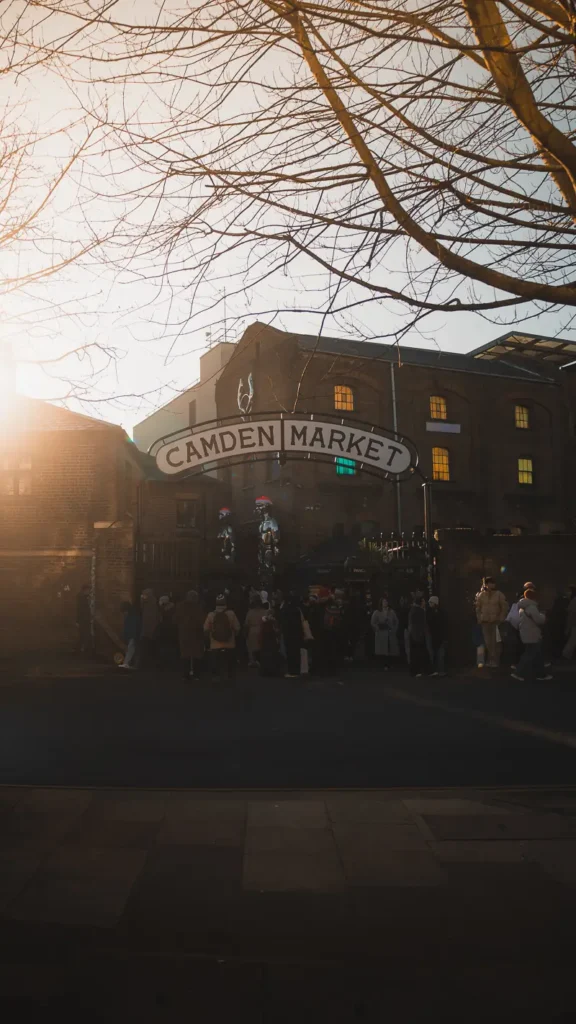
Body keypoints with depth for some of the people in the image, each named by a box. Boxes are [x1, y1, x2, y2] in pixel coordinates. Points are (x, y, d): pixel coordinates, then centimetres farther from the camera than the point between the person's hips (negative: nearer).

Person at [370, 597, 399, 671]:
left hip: (391, 634, 2)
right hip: (381, 634, -2)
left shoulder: (392, 612, 11)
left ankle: (388, 665, 3)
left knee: (391, 650, -4)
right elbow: (372, 623, 2)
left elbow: (396, 622, 11)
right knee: (382, 651, -9)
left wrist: (394, 630, 0)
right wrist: (378, 628, -8)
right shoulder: (377, 612, 5)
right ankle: (384, 665, -5)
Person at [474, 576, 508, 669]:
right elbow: (478, 608, 11)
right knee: (487, 642, 7)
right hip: (485, 622, 3)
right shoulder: (481, 595, 3)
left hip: (496, 622, -3)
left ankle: (495, 661, 1)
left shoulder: (499, 594, -4)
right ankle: (490, 660, 17)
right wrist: (479, 619, 3)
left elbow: (504, 608, -1)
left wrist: (501, 619, -6)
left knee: (495, 643, -6)